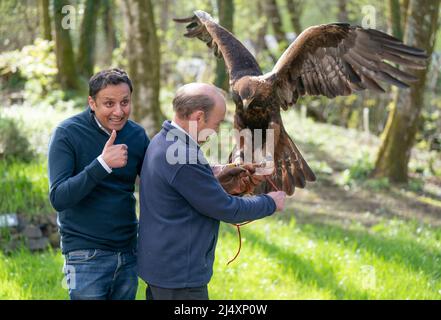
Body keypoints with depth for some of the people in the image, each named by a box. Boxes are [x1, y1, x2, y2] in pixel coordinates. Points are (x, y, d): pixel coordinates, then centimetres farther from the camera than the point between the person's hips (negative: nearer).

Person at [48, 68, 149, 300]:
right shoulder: (67, 134, -11)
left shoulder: (137, 135, 3)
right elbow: (58, 199, -19)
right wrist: (102, 164, -30)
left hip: (128, 252, 5)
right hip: (86, 255, -5)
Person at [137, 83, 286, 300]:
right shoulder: (183, 157, -24)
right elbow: (227, 209, -17)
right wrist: (270, 203, -2)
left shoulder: (162, 142, 7)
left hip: (160, 266, 10)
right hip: (179, 275, -10)